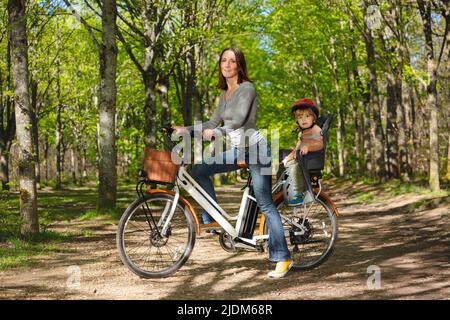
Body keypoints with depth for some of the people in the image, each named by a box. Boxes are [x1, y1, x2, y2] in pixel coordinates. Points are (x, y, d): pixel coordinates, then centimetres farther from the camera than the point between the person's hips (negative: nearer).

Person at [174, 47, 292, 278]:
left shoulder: (247, 88, -13)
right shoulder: (224, 93, 13)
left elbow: (239, 119, -27)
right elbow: (214, 122, 16)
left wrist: (217, 133, -40)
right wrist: (187, 129, 8)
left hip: (255, 148, -8)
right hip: (238, 150, 8)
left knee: (265, 204, -11)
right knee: (200, 169, -1)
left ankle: (283, 258, -9)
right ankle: (212, 219, 5)